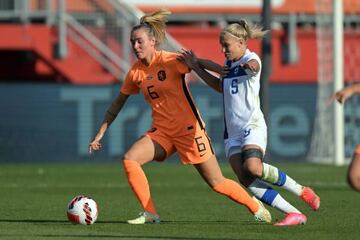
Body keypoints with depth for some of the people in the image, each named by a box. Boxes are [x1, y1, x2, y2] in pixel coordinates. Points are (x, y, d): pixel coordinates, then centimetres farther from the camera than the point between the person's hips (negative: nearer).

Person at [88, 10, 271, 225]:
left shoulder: (171, 61, -13)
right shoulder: (136, 72, 3)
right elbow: (118, 103, 15)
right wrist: (101, 133, 14)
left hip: (188, 129, -5)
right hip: (161, 132, 5)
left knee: (217, 183, -2)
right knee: (129, 159, -18)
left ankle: (255, 207, 22)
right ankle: (150, 213, -10)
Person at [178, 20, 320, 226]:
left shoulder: (250, 59, -4)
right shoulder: (230, 64, 19)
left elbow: (254, 66, -23)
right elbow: (220, 86, 31)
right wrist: (196, 66, 27)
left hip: (252, 126, -7)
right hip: (232, 131, 7)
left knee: (253, 168, -31)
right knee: (245, 179, -13)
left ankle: (301, 191, -10)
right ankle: (295, 214, -13)